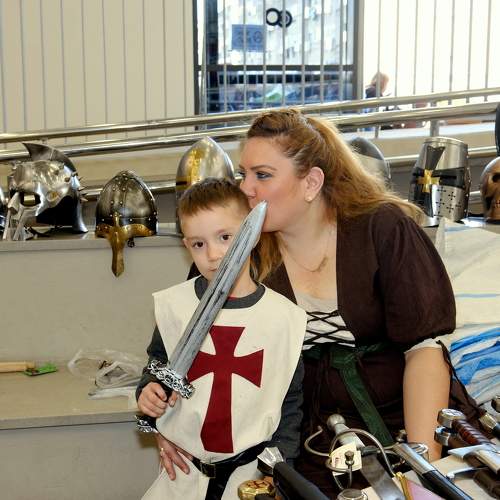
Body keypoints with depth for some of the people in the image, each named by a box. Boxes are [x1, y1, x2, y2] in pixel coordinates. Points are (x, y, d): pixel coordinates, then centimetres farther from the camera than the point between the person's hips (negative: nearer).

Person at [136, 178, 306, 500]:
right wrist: (149, 390, -8)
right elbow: (158, 362, 13)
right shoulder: (173, 306, -4)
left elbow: (292, 400, 0)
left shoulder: (285, 317, -7)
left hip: (253, 468, -2)